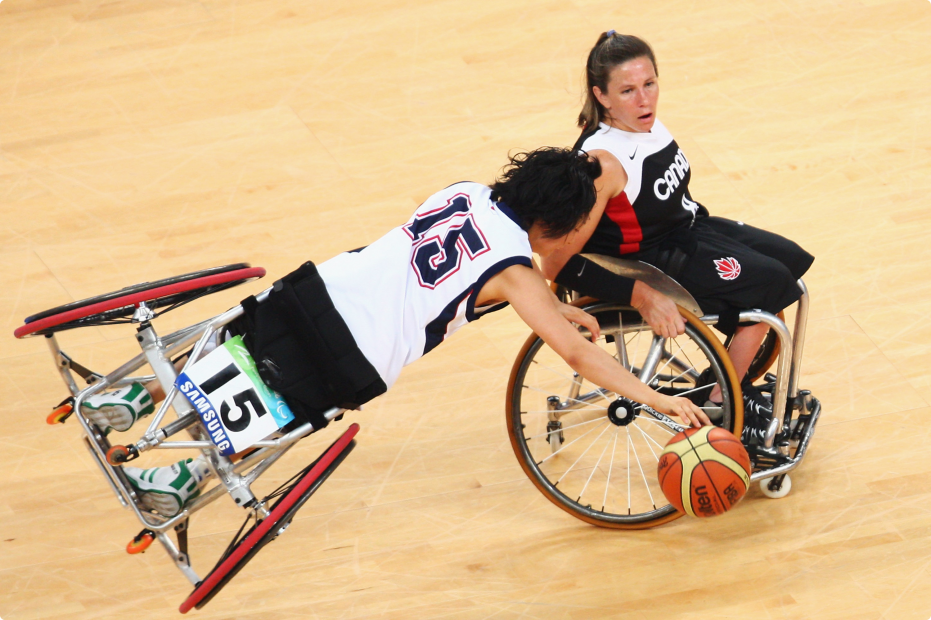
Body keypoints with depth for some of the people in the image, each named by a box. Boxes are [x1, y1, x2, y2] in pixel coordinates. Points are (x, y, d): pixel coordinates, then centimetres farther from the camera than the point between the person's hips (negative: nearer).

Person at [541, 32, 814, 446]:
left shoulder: (645, 124, -8)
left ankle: (737, 385, 25)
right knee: (771, 282, -9)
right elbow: (557, 264, -33)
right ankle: (717, 408, 5)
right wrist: (643, 297, -34)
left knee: (792, 260, 12)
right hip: (652, 263, -9)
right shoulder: (603, 162, -33)